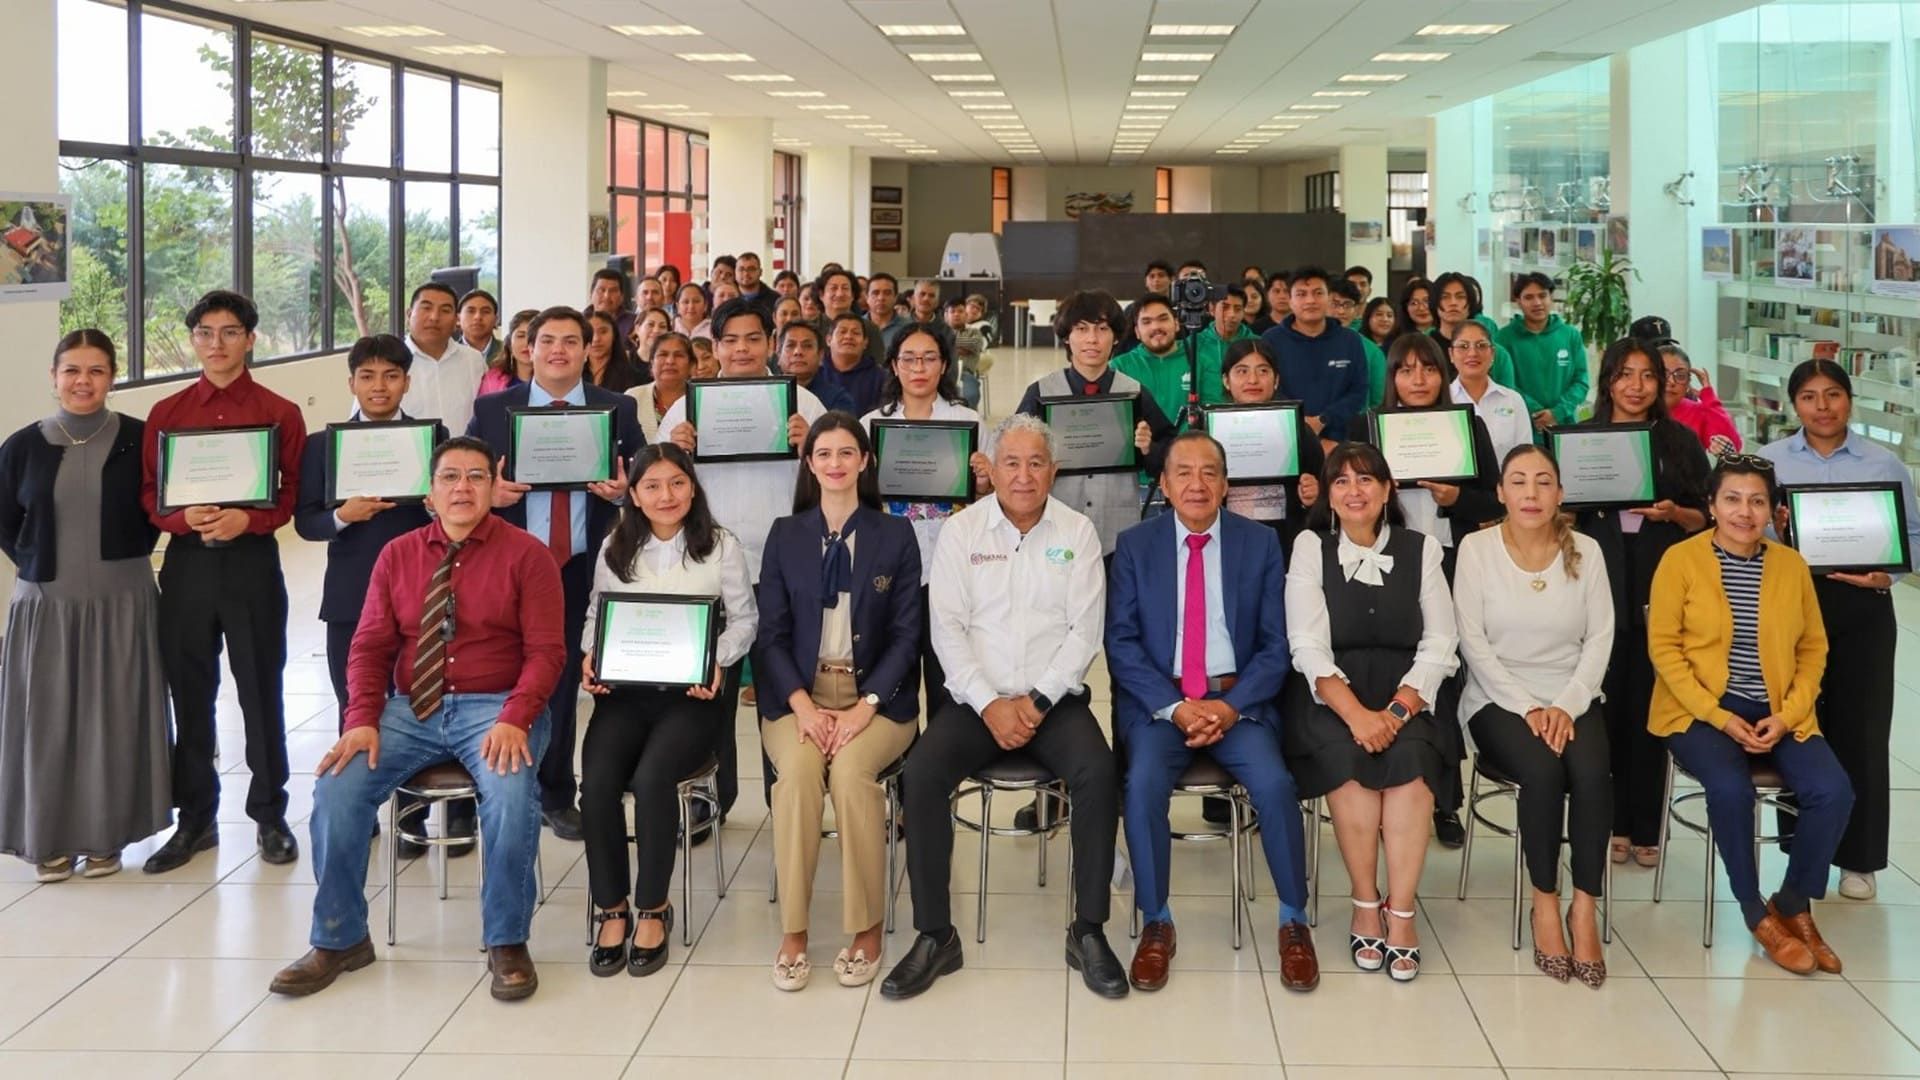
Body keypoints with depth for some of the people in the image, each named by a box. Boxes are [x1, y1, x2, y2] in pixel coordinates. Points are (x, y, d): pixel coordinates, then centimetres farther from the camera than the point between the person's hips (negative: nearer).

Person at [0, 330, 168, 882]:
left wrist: (123, 559, 0)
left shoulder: (139, 439, -4)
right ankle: (50, 839, 16)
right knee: (47, 722, 4)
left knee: (112, 719, 5)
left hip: (121, 605, -1)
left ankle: (105, 836, 17)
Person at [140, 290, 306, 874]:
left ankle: (270, 815, 16)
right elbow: (149, 494, 6)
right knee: (189, 694, 8)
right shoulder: (166, 414, 7)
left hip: (252, 563, -2)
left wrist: (246, 520, -19)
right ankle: (195, 818, 19)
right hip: (186, 563, 2)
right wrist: (186, 518, -14)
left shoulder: (280, 414, 1)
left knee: (261, 692, 4)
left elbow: (292, 496, -2)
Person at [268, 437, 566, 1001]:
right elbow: (370, 648, 7)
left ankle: (507, 943, -13)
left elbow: (545, 650, -6)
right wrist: (363, 720, -9)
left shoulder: (526, 554, -1)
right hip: (411, 709, 4)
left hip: (495, 709, -3)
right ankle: (339, 940, 1)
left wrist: (514, 720, -21)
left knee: (511, 794, -33)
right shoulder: (397, 556, 9)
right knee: (337, 788, -18)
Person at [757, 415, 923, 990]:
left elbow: (906, 633, 1)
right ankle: (792, 933, -23)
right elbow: (772, 633, 5)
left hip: (876, 694, -1)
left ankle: (866, 931, -19)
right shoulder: (785, 535, 10)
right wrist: (802, 703, -12)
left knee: (851, 770, -32)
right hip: (798, 693, 1)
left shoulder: (895, 535, 6)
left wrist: (866, 705, -14)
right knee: (798, 769, -31)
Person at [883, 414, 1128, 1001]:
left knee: (1097, 772, -29)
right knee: (921, 773, -26)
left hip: (1054, 699, 0)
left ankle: (1089, 931, -15)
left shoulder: (1078, 532, 4)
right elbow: (948, 628, -1)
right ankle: (935, 937, -16)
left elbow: (1085, 630, -1)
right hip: (976, 698, 0)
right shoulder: (960, 531, 4)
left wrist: (1037, 702, -12)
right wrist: (990, 704, -13)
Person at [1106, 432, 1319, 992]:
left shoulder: (1261, 543, 5)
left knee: (1274, 783, -27)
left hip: (1238, 699, 0)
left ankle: (1294, 922, -6)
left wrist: (1231, 706, -13)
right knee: (1144, 783, -29)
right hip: (1158, 699, 0)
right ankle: (1156, 924, -10)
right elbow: (1121, 642, -1)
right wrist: (1173, 707, -14)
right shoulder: (1134, 545, 5)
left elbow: (1276, 645, 2)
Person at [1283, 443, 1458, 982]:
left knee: (1410, 755, -30)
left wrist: (1399, 707, -15)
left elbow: (1439, 645, 3)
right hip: (1330, 696, -1)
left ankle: (1400, 914, -26)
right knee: (1347, 753, -32)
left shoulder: (1421, 549, 9)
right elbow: (1307, 646, -6)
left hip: (1403, 696, 1)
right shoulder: (1310, 547, 5)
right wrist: (1355, 711, -21)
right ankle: (1365, 904, -18)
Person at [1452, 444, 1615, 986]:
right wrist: (1528, 708, -14)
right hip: (1500, 701, -2)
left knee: (1591, 772, -29)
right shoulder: (1476, 549, 0)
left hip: (1572, 700, 2)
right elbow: (1474, 643, -5)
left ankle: (1585, 906, -18)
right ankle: (1545, 901, -15)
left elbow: (1599, 640, 2)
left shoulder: (1585, 551, 6)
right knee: (1543, 767, -31)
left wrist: (1567, 706, -12)